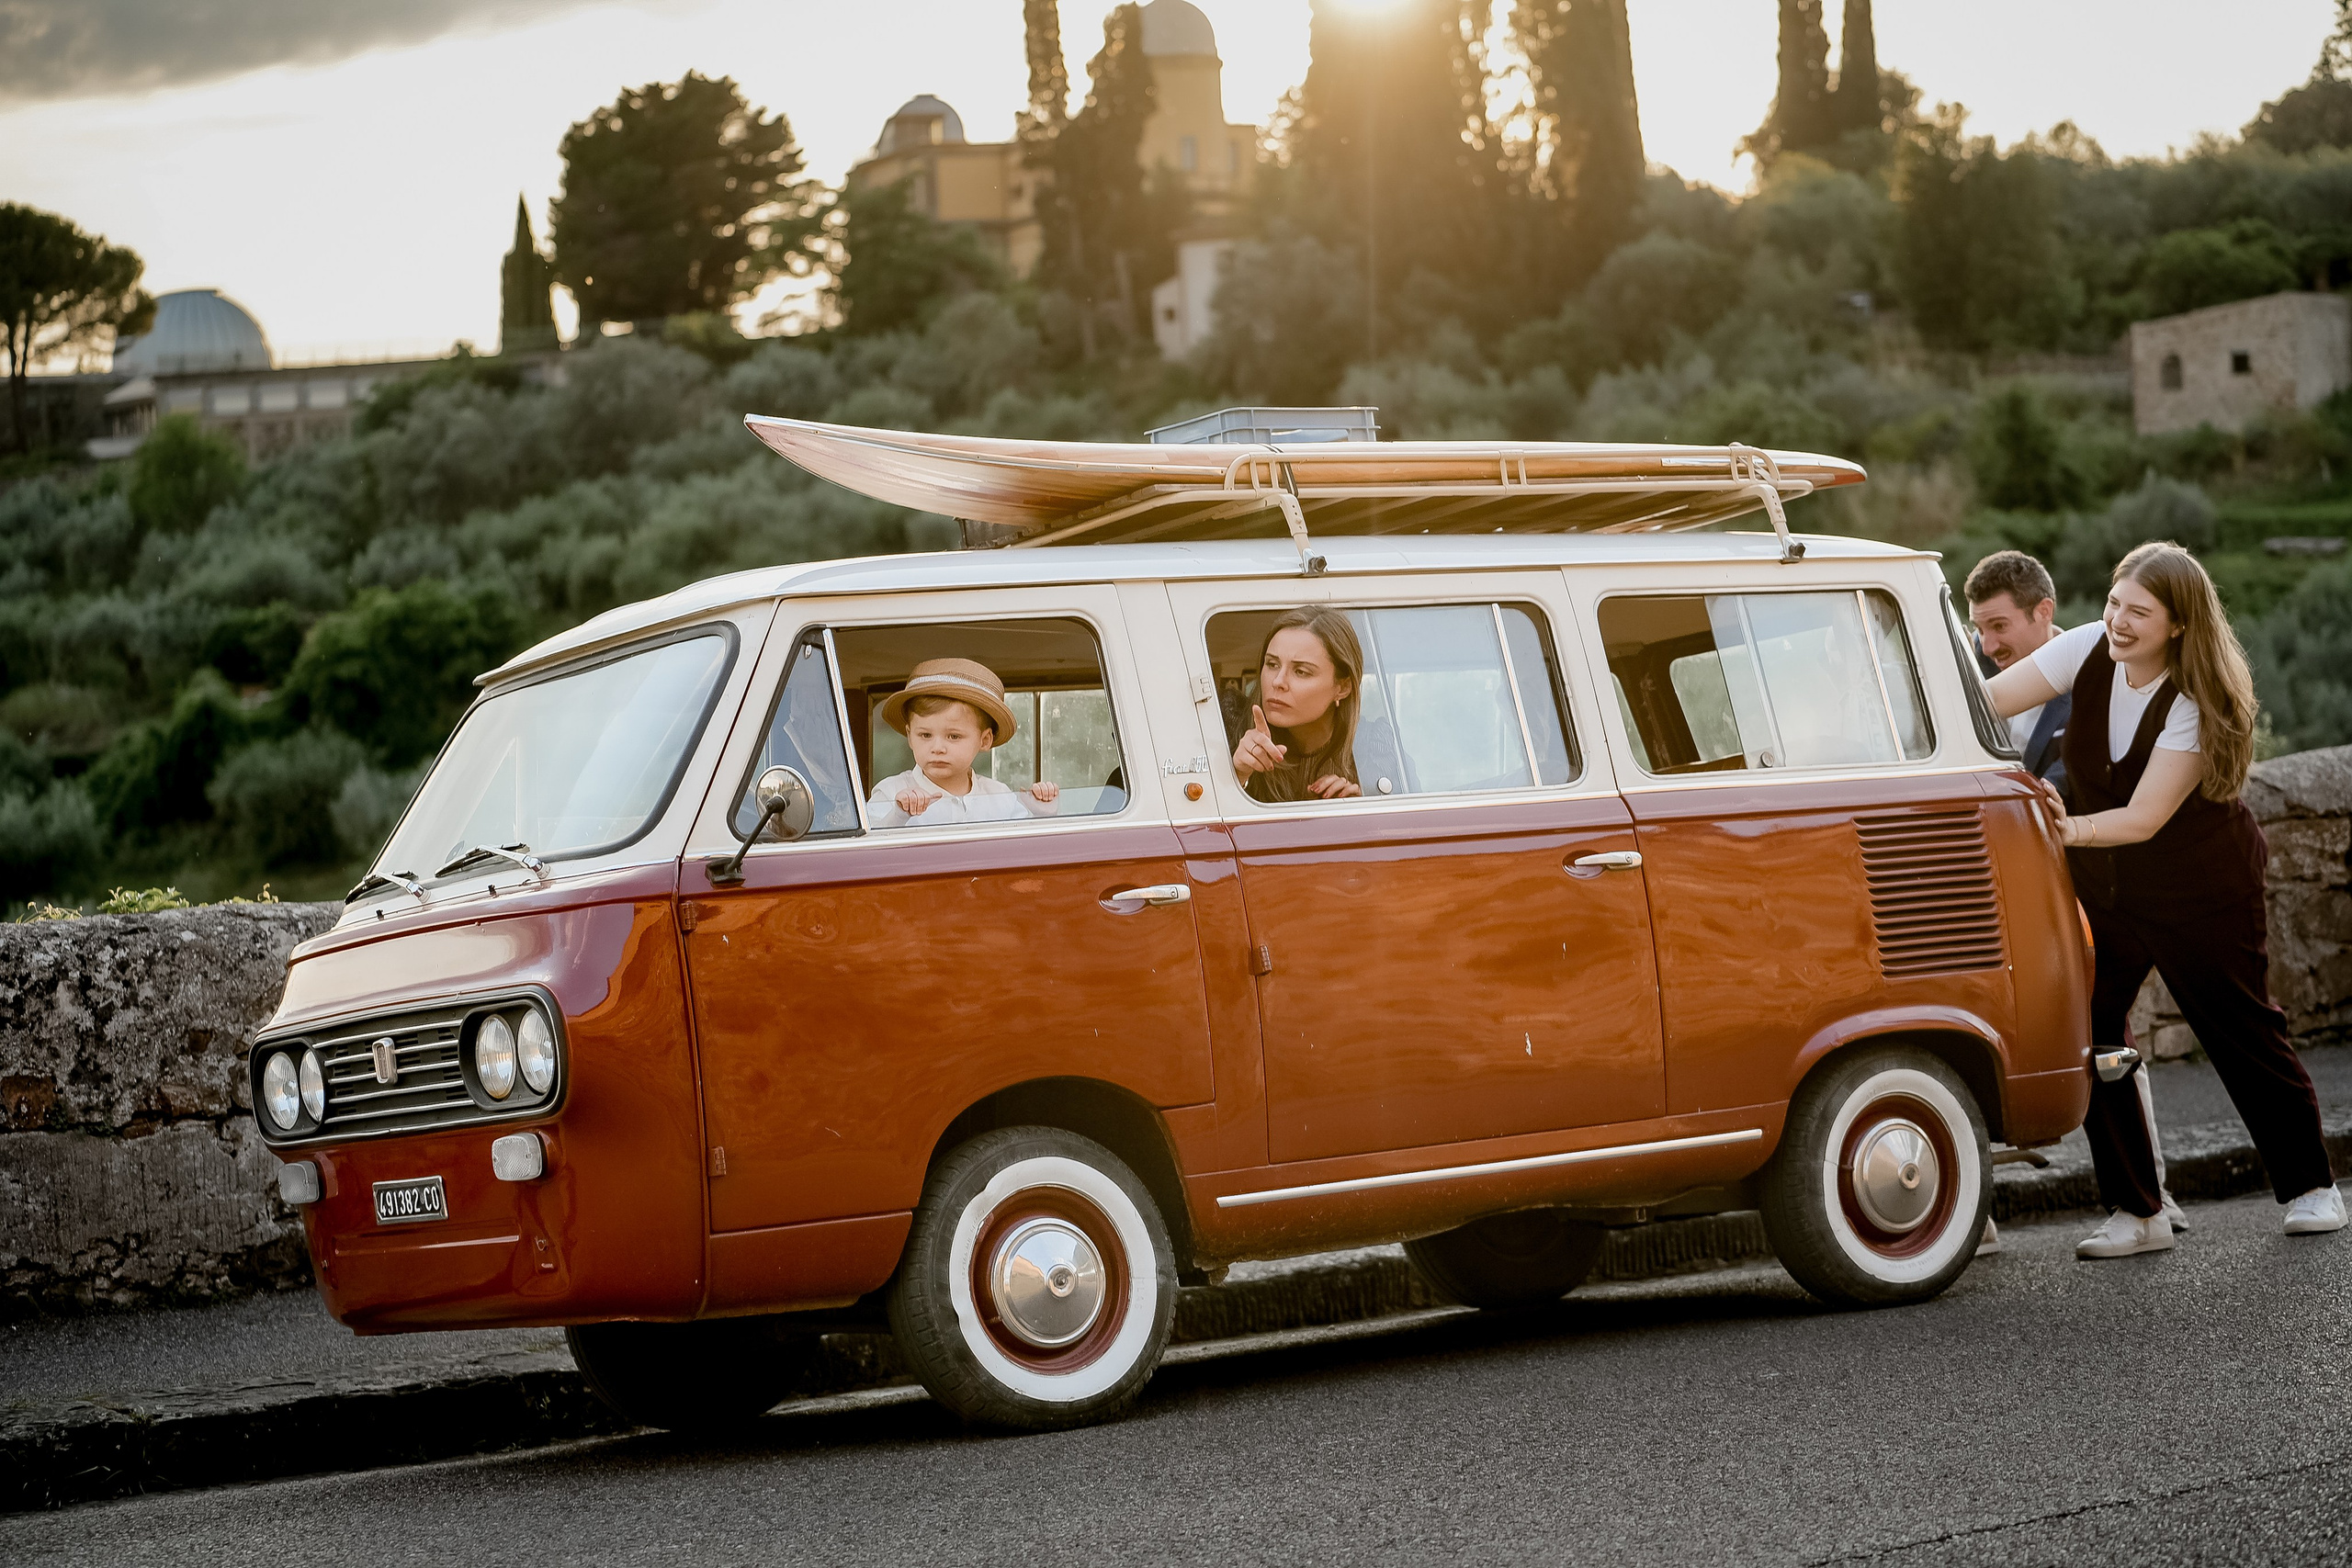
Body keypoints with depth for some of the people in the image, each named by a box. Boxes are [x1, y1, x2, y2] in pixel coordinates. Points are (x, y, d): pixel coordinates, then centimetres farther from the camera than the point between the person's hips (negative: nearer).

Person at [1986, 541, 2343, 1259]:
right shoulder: (2089, 649, -13)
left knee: (2243, 1033, 7)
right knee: (2087, 1036, -7)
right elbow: (1986, 701, -17)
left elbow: (2145, 818, -29)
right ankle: (2136, 1212, 2)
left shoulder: (2199, 702, -25)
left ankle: (2310, 1187, 28)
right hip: (2102, 885, 4)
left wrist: (2070, 829, -43)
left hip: (2202, 889, -4)